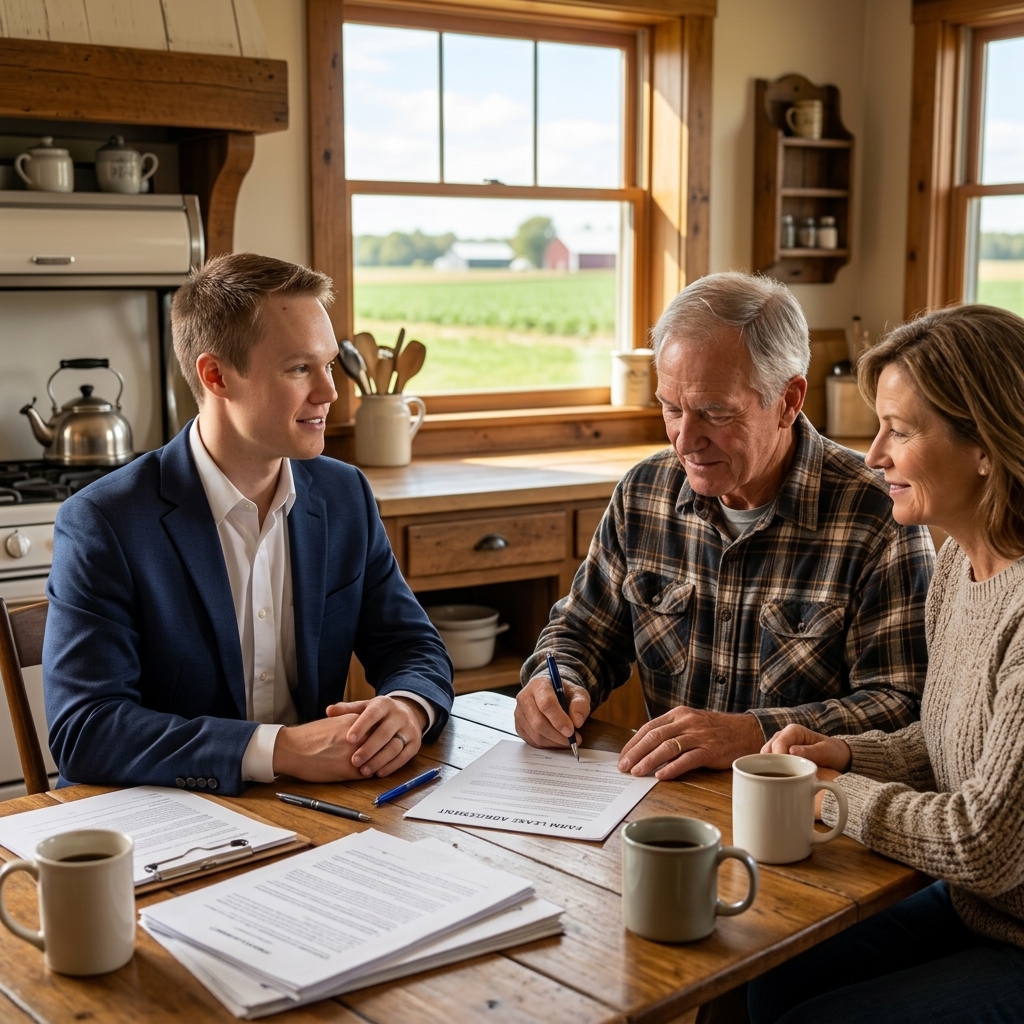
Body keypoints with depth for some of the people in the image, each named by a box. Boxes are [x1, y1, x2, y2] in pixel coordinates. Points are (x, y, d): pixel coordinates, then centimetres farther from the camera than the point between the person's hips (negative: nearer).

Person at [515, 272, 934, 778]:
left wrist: (752, 734, -26)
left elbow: (904, 705, -15)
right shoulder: (643, 493, 4)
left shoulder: (881, 519, -13)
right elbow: (584, 629, 15)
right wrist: (557, 681, -7)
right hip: (662, 799, 4)